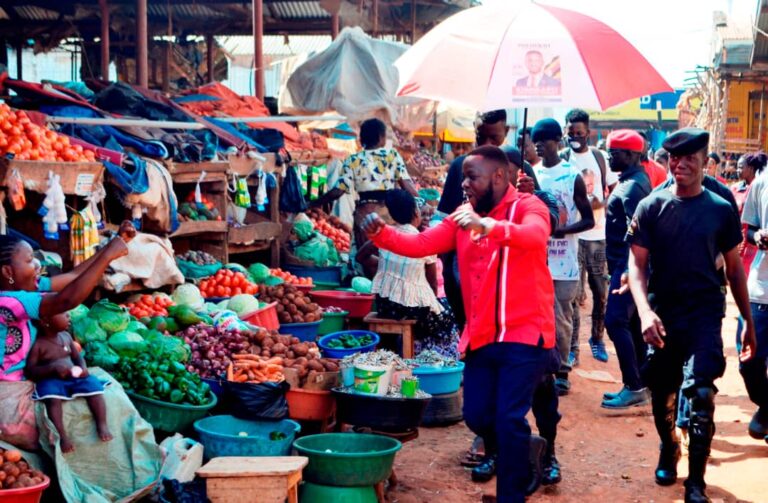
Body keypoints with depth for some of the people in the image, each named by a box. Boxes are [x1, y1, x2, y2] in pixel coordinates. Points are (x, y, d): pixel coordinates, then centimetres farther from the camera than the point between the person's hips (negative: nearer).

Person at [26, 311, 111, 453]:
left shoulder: (66, 336, 10)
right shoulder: (38, 344, -8)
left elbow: (77, 357, 20)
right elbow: (29, 371, -11)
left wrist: (83, 368, -4)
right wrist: (53, 367, -23)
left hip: (73, 376, 5)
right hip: (51, 380, -5)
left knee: (93, 386, -19)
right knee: (53, 398, -35)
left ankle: (102, 425, -16)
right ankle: (62, 436, -33)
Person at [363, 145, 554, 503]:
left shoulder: (528, 207, -8)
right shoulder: (462, 218, 9)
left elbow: (534, 235, -31)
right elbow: (421, 244, -1)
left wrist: (486, 225, -48)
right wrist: (382, 234, -19)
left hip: (524, 334, -6)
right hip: (481, 336, 6)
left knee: (509, 418, -9)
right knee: (477, 415, 11)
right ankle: (524, 453, 39)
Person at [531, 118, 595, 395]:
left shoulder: (572, 176, -4)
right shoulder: (530, 174, 8)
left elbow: (588, 220, -2)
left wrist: (560, 230, -18)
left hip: (564, 261, -4)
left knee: (561, 319, 0)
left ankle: (562, 371, 10)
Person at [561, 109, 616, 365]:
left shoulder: (601, 157, 8)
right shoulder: (561, 159, -2)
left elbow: (614, 189, 11)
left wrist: (601, 203, -9)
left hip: (599, 235, 3)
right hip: (573, 235, -3)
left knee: (601, 292, 9)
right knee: (575, 293, -3)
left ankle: (597, 339, 25)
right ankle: (572, 349, 3)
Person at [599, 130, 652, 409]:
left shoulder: (632, 186, -17)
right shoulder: (634, 180, 15)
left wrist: (628, 270, -28)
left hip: (627, 265, -11)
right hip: (627, 264, 11)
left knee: (616, 321, -11)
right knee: (632, 323, 13)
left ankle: (634, 387, -9)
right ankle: (639, 384, 19)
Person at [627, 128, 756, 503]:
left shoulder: (721, 210, 1)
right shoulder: (651, 207, -1)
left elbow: (734, 268, 8)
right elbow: (637, 264, -4)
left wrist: (749, 323, 9)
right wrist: (645, 311, -20)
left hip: (705, 317, -1)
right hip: (663, 317, 1)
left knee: (700, 395, -14)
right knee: (662, 396, 13)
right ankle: (668, 450, 43)